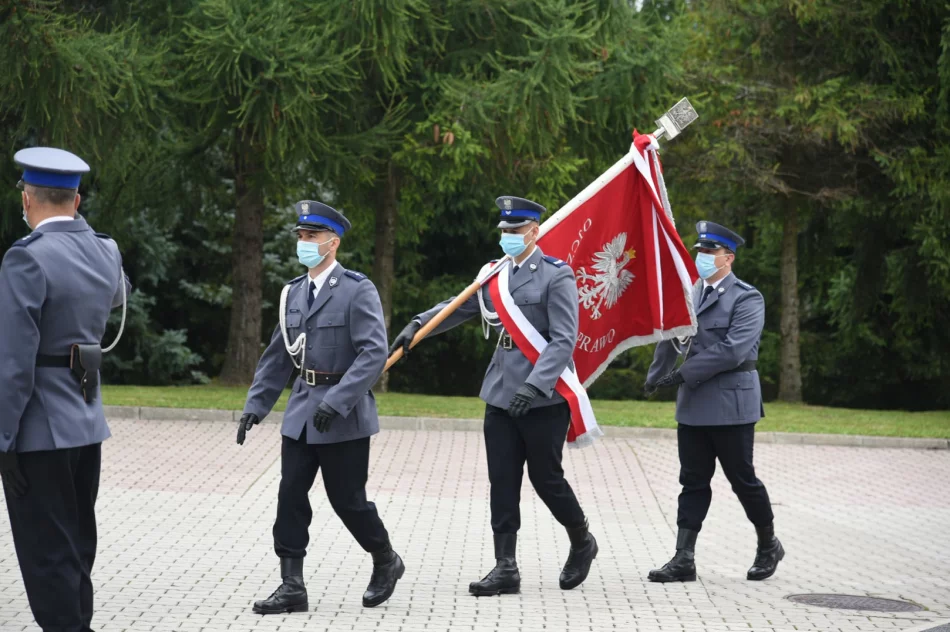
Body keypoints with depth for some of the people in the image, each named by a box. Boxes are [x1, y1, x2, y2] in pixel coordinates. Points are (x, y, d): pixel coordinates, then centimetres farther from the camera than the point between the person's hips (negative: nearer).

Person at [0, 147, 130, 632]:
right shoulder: (106, 252, 4)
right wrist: (79, 229, 30)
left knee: (48, 557, -1)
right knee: (76, 549, 16)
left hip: (39, 429, -8)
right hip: (87, 423, 8)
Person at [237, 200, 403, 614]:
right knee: (291, 497, 1)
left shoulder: (357, 290, -11)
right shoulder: (294, 292, 10)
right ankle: (292, 586, 7)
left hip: (344, 417, -6)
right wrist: (255, 405, 7)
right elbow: (277, 356, 15)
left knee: (347, 499, 3)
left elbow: (374, 353, -20)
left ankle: (386, 562, 27)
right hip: (301, 412, 6)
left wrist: (337, 402, -26)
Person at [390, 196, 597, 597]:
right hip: (500, 395, 6)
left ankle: (582, 544, 28)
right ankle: (505, 569, 7)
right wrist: (418, 325, 1)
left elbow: (563, 340, -16)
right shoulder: (495, 274, 10)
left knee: (545, 478, 2)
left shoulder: (556, 276, -9)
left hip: (543, 397, -6)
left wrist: (534, 385, -26)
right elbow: (459, 307, 17)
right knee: (502, 483, 3)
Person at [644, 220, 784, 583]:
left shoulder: (747, 299, -9)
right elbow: (670, 336, 22)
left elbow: (732, 351, -20)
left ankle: (769, 546, 24)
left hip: (730, 404, -6)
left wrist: (683, 375, -19)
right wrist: (656, 377, 17)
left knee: (742, 479, 4)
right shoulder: (689, 294, 11)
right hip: (692, 405, 6)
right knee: (693, 482, 5)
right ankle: (684, 560, 4)